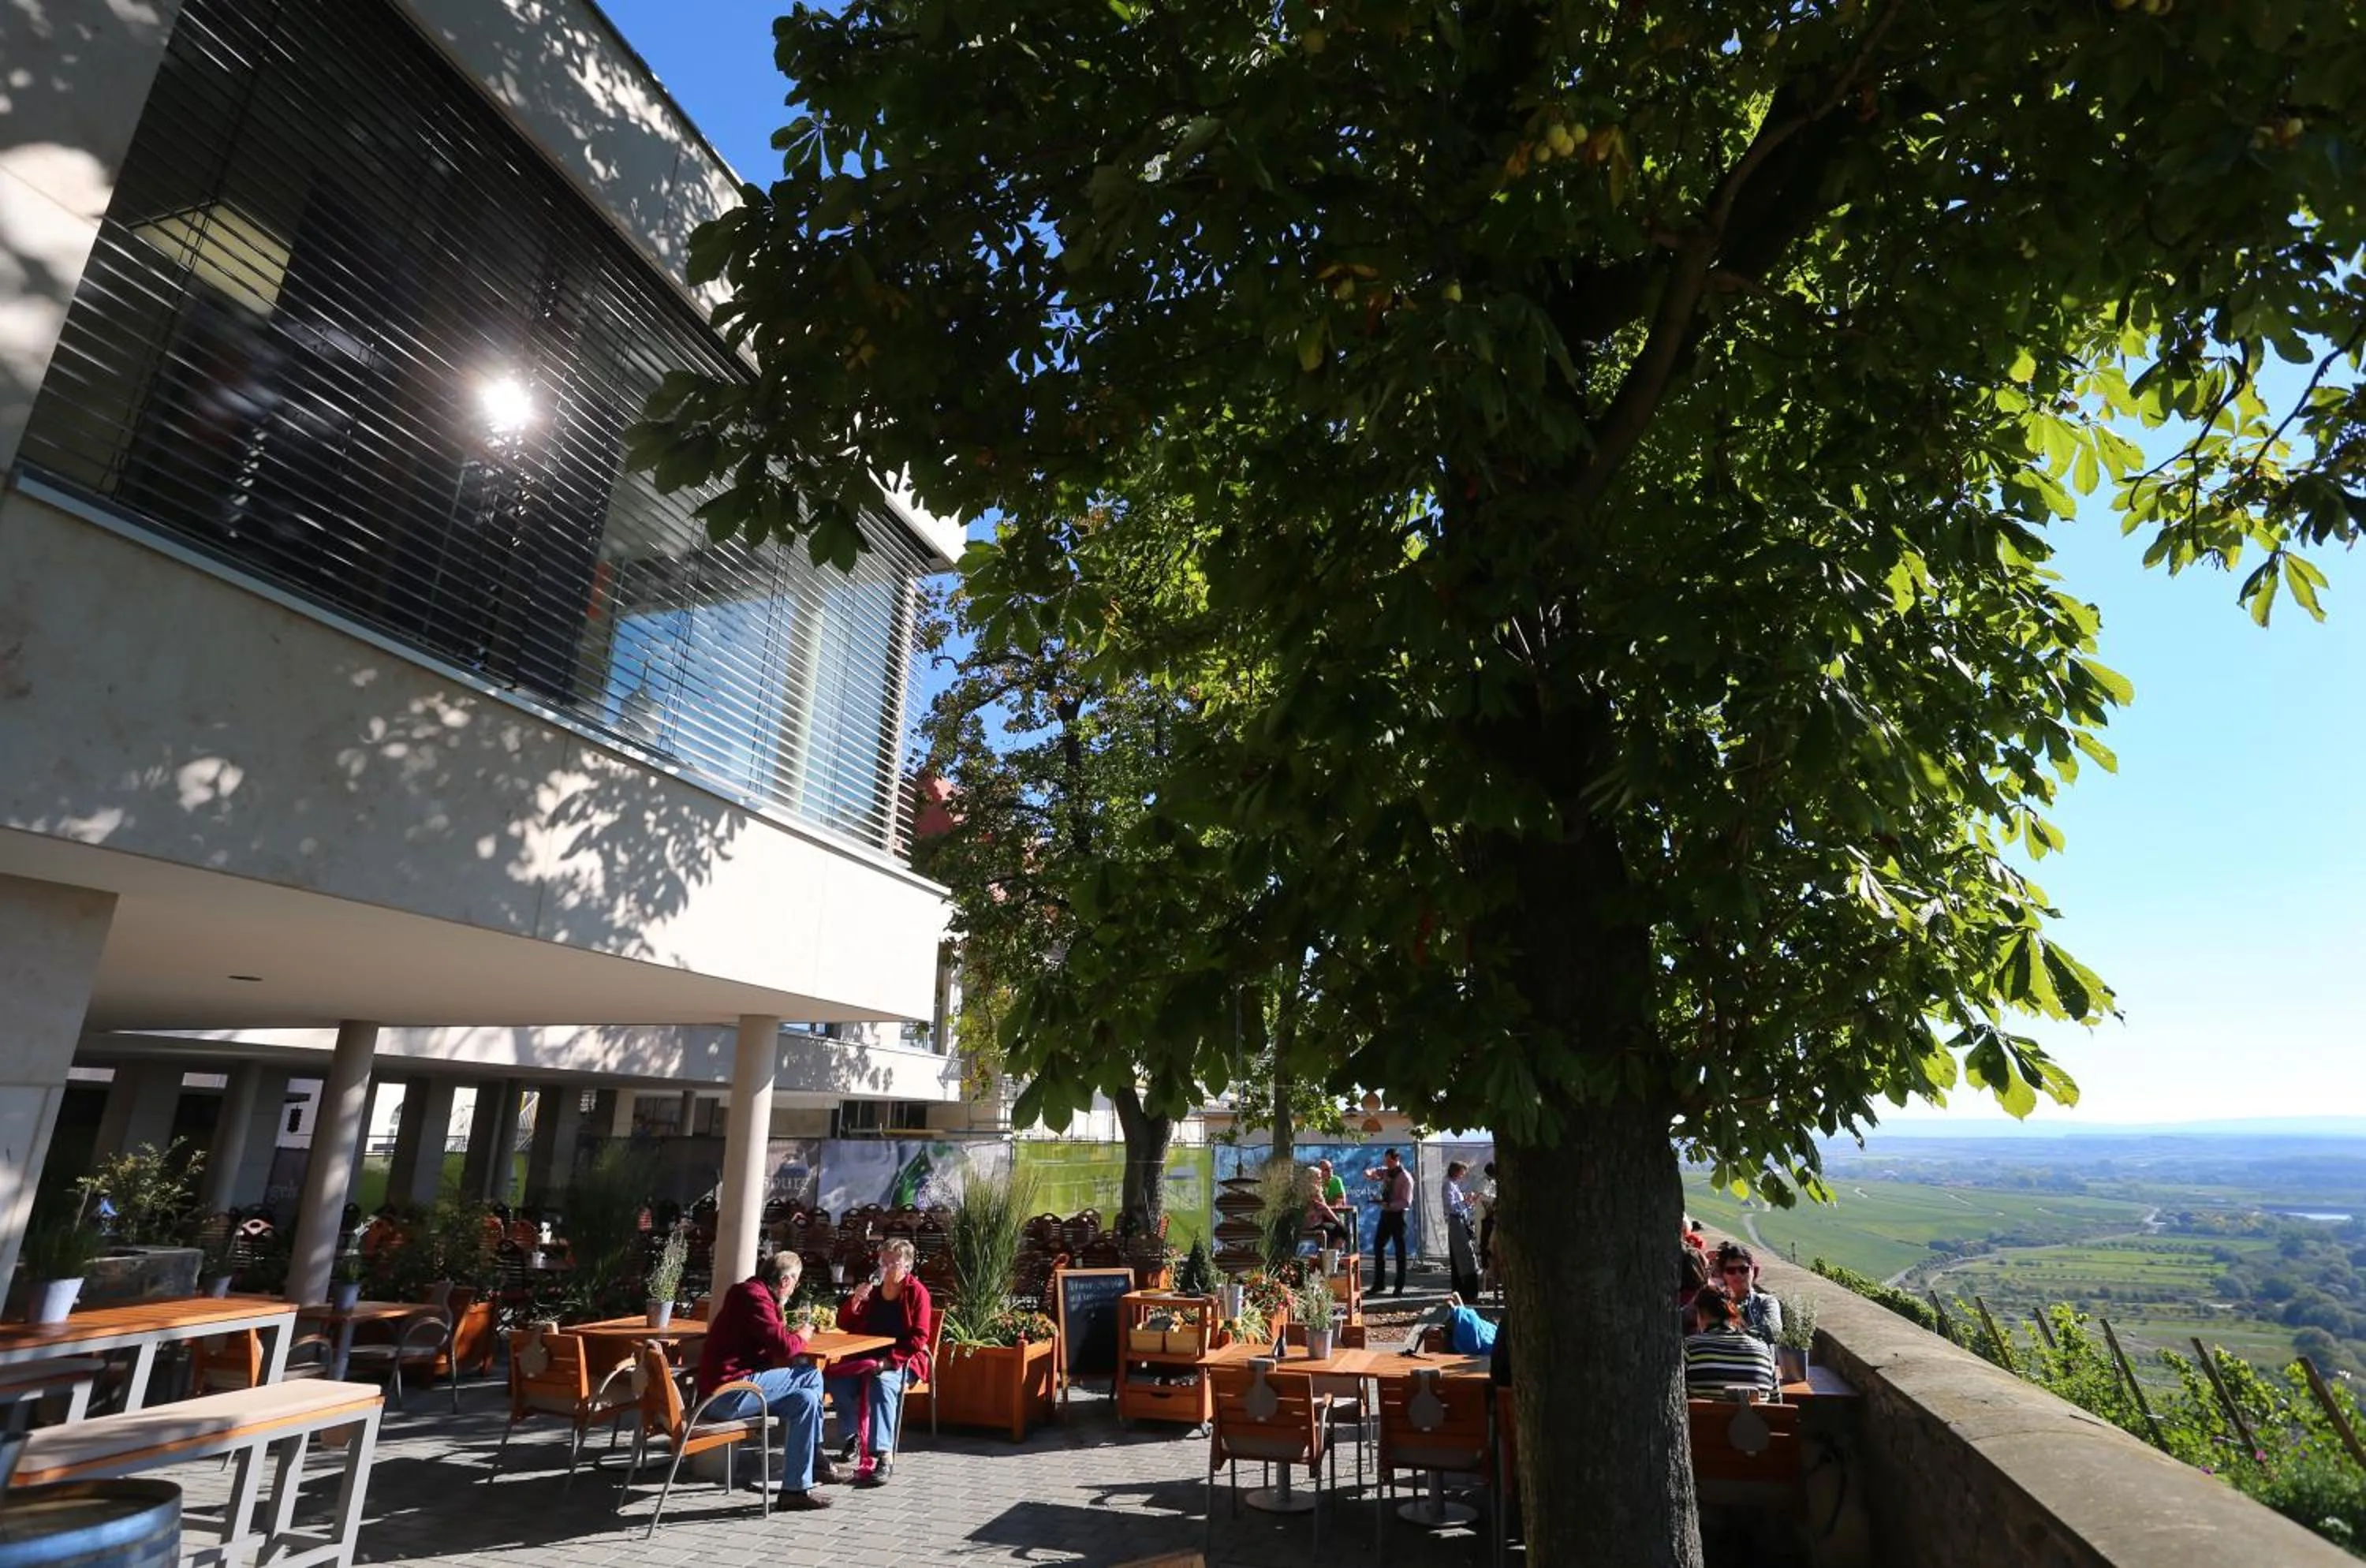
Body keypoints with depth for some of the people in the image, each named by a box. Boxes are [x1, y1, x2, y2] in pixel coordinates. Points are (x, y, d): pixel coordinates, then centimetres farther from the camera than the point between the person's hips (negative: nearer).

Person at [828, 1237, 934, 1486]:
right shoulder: (872, 1289, 9)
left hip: (903, 1360, -5)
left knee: (882, 1383, -36)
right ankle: (855, 1433, 2)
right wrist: (855, 1301, -8)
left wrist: (889, 1360, -21)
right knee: (836, 1380, -23)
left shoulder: (917, 1292, -4)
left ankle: (883, 1456, -39)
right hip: (867, 1358, 5)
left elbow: (918, 1338, -10)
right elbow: (844, 1325, 12)